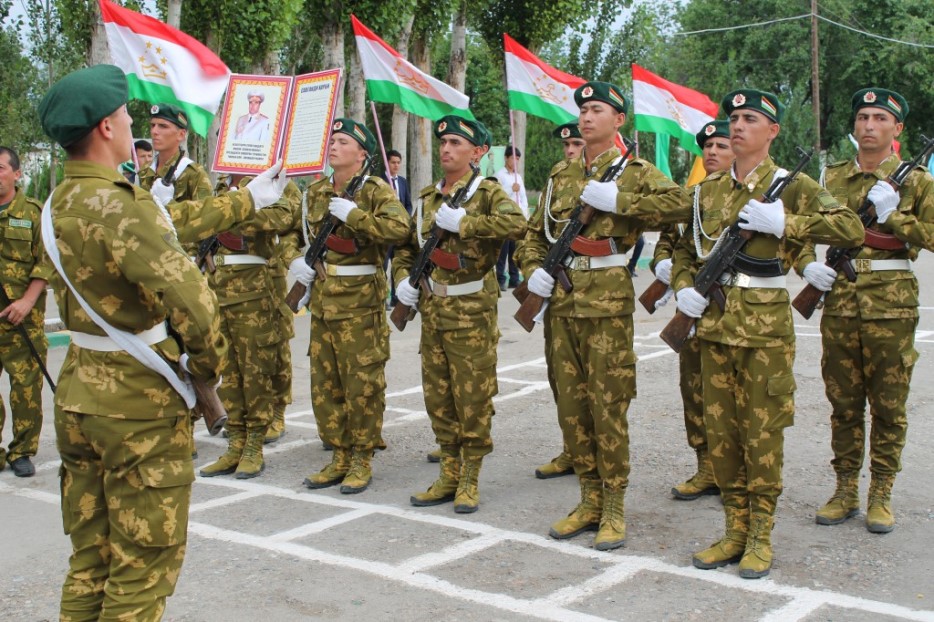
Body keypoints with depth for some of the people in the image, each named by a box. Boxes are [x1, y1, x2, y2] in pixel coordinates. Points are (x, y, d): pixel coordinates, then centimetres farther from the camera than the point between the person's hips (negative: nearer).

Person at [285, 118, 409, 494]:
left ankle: (362, 460, 12)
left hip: (361, 303, -6)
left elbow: (400, 228, -22)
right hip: (322, 301, 7)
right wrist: (293, 259, 5)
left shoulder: (375, 189, -5)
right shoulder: (316, 192, 13)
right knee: (324, 385, 11)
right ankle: (339, 457, 22)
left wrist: (353, 214, -21)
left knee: (362, 385, -1)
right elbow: (289, 229, 24)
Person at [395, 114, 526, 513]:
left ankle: (469, 481, 11)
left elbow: (516, 224, -25)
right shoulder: (426, 197, 13)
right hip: (432, 309, 6)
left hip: (471, 311, -6)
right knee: (437, 397, 11)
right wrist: (402, 278, 7)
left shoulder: (487, 192, -5)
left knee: (472, 397, -1)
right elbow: (406, 245, 25)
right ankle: (449, 476, 22)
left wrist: (463, 222, -21)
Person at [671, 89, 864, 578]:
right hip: (716, 323, 5)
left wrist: (783, 222, -19)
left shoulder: (791, 185, -2)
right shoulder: (709, 189, 11)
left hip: (766, 324, -4)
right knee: (720, 430, 8)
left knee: (762, 433, 1)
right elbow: (685, 249, 23)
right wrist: (684, 288, 4)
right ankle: (735, 532, 21)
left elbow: (850, 229, -13)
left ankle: (761, 537, 14)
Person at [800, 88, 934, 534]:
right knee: (843, 403, 8)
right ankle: (846, 489, 20)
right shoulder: (830, 178, 10)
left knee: (888, 405, 5)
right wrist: (807, 264, -4)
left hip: (892, 305, -2)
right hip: (839, 302, 2)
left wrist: (893, 216, -14)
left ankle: (881, 494, 16)